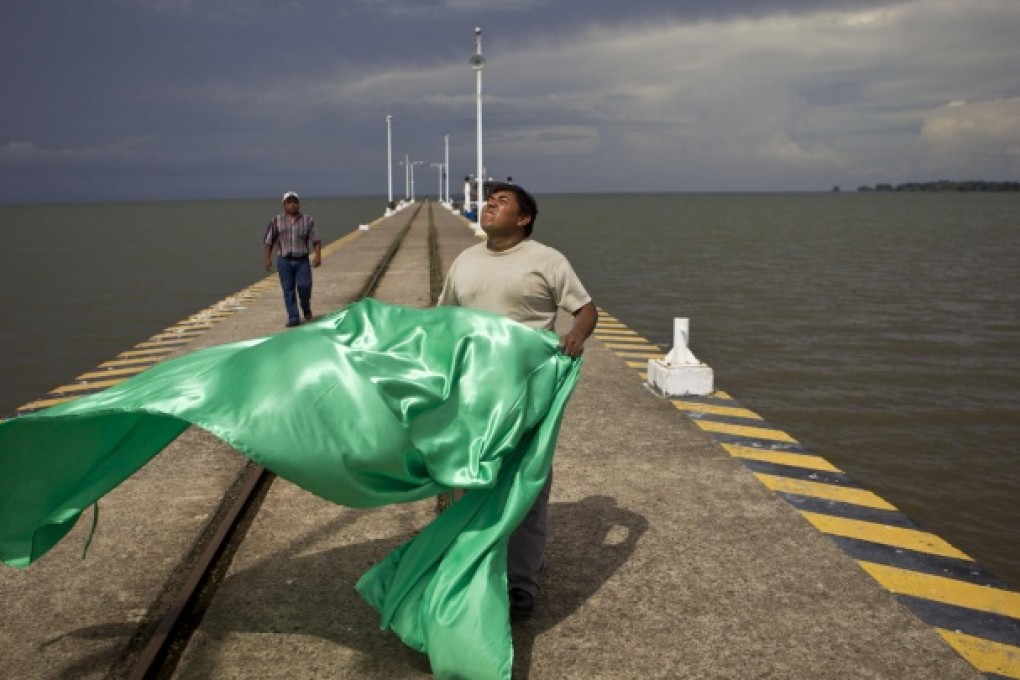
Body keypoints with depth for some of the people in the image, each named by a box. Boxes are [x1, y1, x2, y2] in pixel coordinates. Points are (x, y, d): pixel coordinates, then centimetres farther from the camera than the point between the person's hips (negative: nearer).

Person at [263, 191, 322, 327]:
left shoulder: (307, 220, 6)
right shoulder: (276, 221, 7)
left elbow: (316, 240, 4)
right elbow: (269, 241, 9)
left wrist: (318, 255, -9)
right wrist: (267, 258, 2)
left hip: (302, 260, -1)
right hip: (284, 261, 1)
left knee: (304, 285, -12)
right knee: (288, 289, -1)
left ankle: (306, 307, 18)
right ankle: (293, 317, 5)